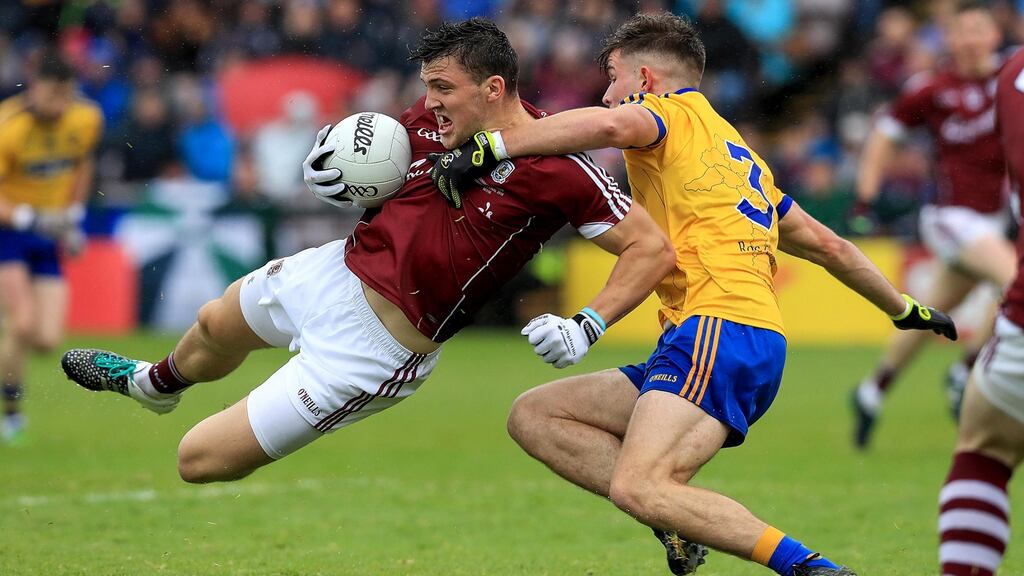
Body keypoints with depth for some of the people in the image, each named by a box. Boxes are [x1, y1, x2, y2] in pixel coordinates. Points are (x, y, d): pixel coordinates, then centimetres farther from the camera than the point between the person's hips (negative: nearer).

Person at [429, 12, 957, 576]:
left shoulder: (673, 111, 4)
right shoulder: (739, 151, 30)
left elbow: (609, 124, -21)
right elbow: (828, 245, 36)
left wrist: (488, 146, -18)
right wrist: (906, 310, 48)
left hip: (718, 329, -9)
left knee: (639, 489, -28)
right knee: (532, 416, 9)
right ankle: (681, 516, -7)